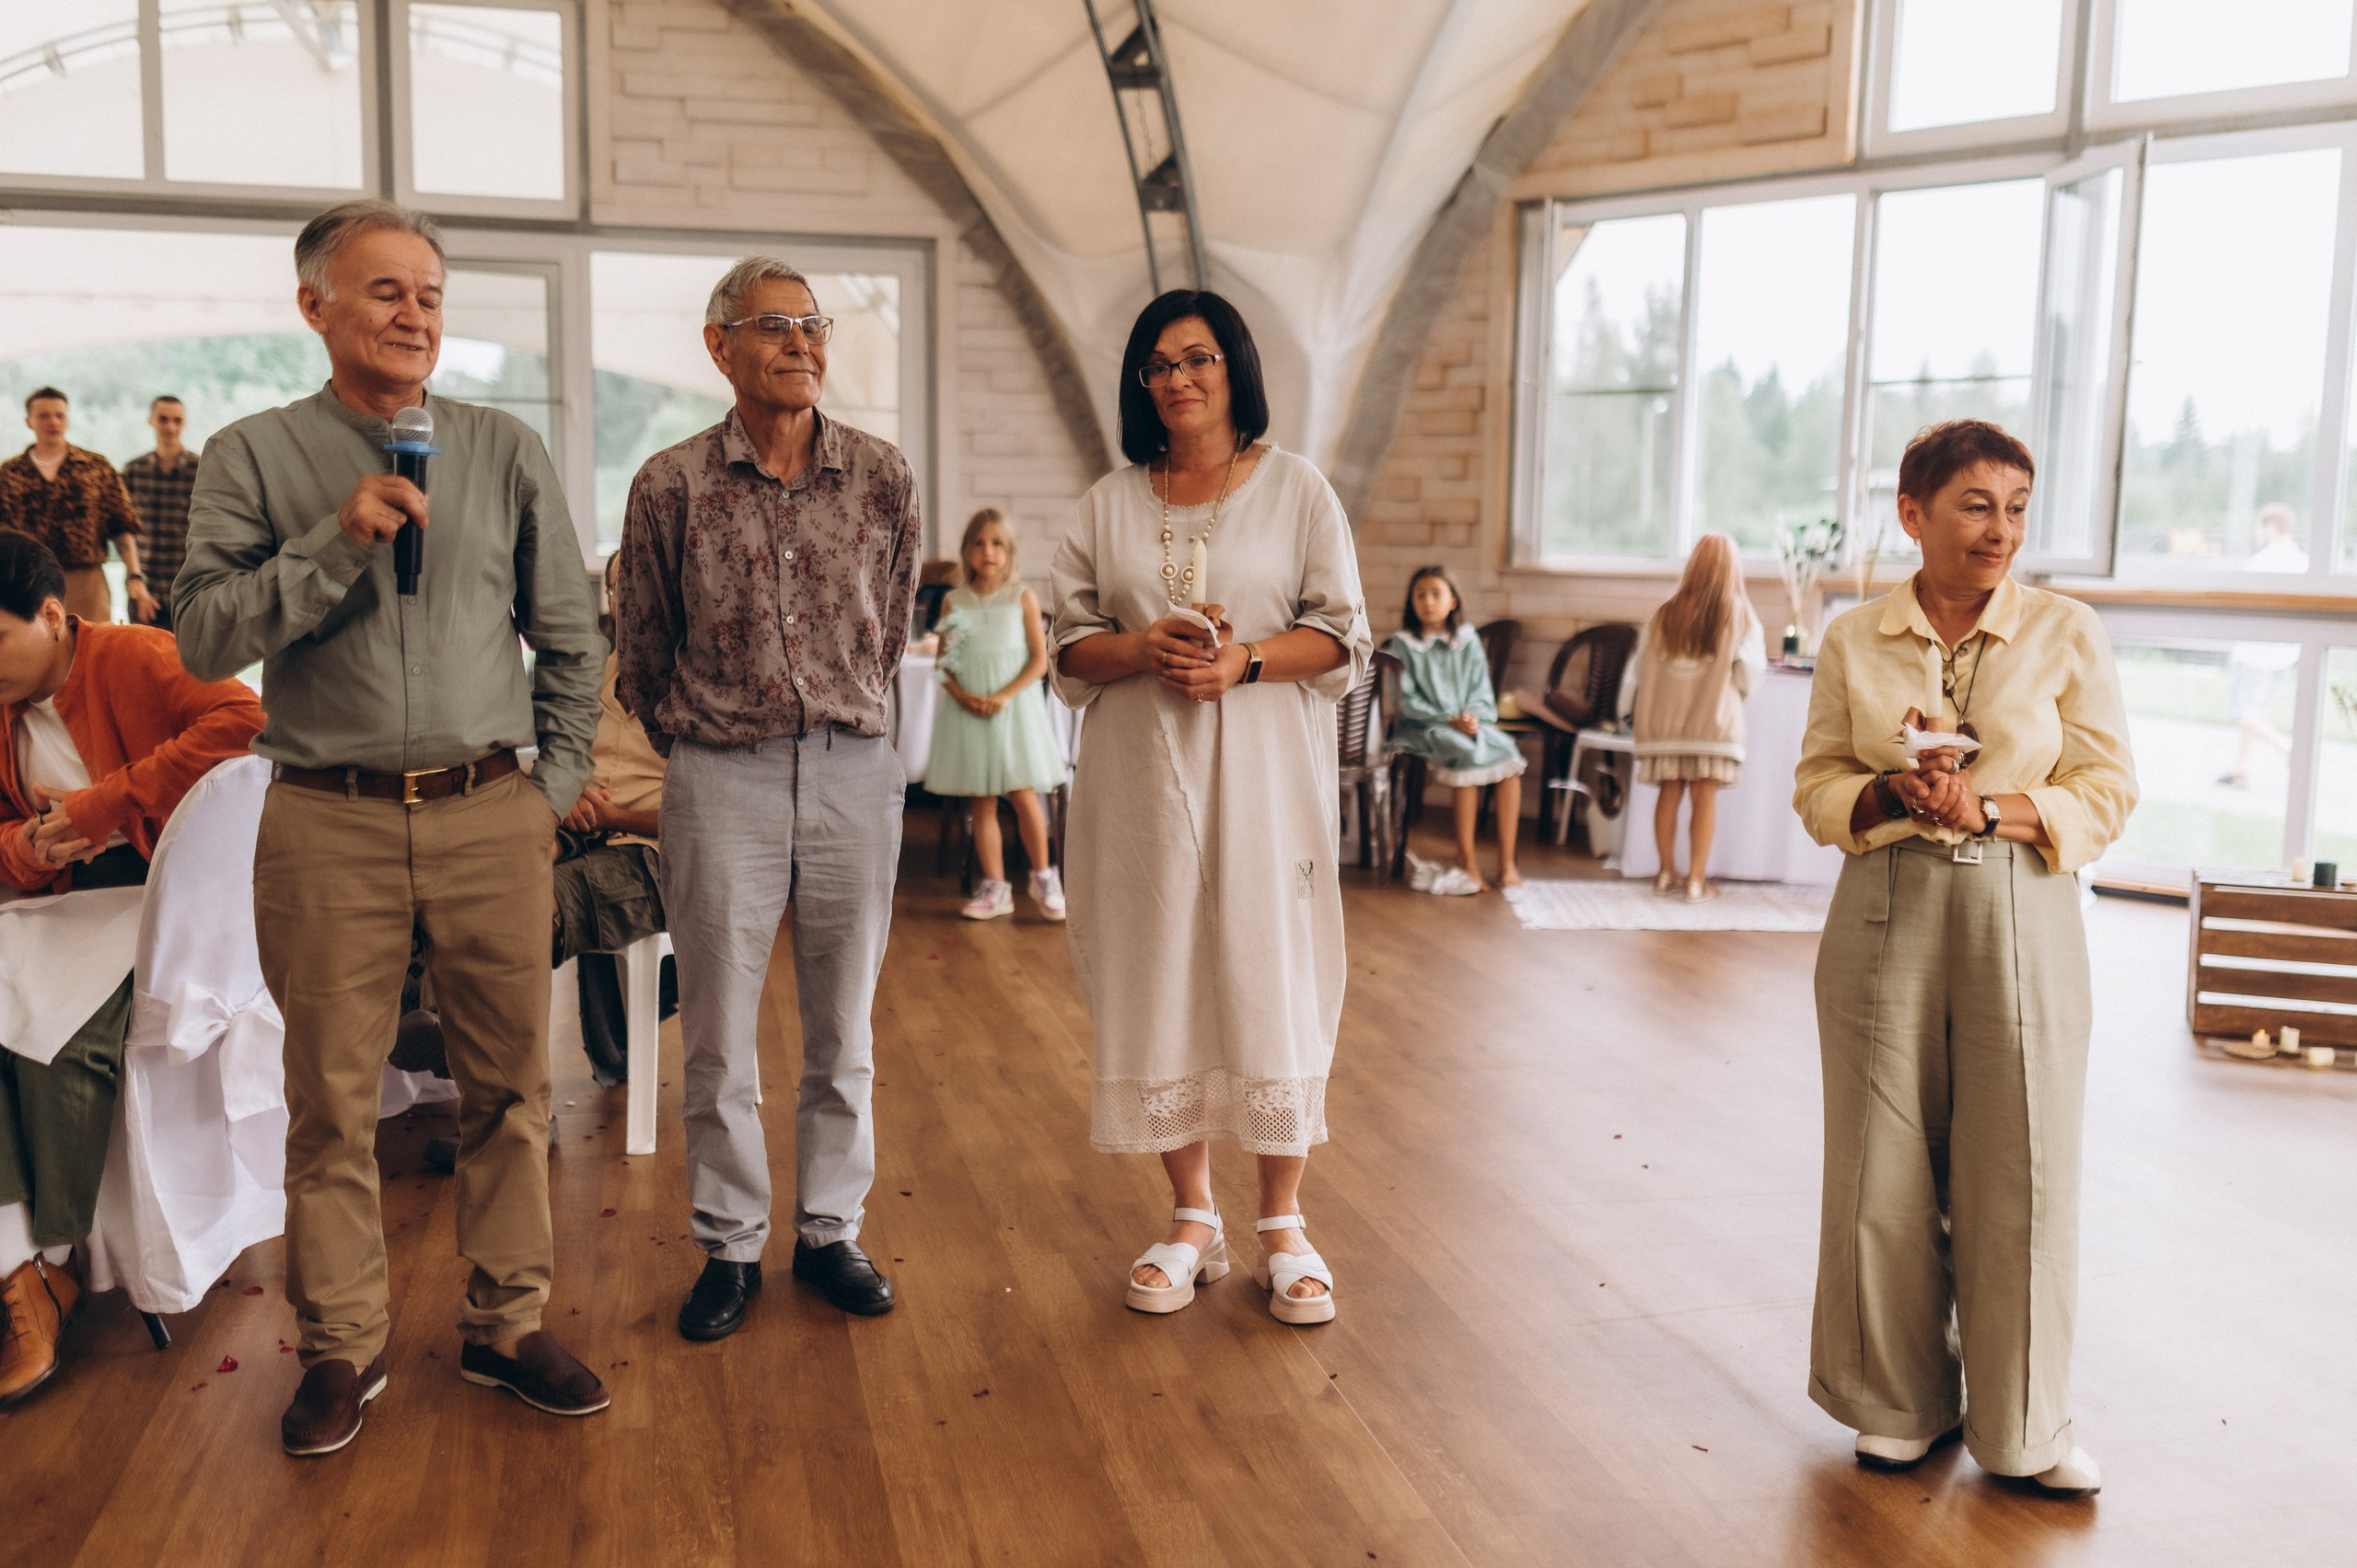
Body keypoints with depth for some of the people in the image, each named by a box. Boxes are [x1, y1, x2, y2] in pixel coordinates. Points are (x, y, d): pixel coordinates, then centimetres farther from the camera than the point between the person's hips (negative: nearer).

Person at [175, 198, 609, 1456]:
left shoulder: (506, 451, 8)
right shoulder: (252, 457, 4)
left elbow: (569, 638, 13)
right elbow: (202, 636, -5)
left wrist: (556, 783, 8)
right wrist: (338, 541, -14)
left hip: (490, 818, 2)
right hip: (329, 823, -1)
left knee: (509, 1085, 7)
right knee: (332, 1097, 6)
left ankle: (506, 1323, 22)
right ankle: (341, 1347, 22)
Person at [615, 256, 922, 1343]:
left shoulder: (883, 477, 1)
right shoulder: (670, 485, -2)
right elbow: (642, 651, 9)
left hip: (856, 772, 2)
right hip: (720, 778, -1)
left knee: (843, 1028, 10)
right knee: (718, 1038, 4)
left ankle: (830, 1230, 25)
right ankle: (730, 1246, 20)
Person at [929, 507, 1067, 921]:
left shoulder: (1022, 597, -1)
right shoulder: (954, 601, 5)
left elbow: (1039, 659, -4)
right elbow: (943, 662, 7)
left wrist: (1004, 696, -15)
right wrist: (961, 694, -12)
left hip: (1014, 707, -2)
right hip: (968, 710, 2)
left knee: (1022, 794, -5)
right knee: (980, 803, 4)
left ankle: (1043, 878, 12)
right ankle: (995, 888, 12)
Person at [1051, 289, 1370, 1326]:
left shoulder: (1295, 488, 5)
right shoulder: (1109, 503, 12)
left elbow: (1343, 637, 1)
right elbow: (1069, 645, 9)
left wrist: (1246, 660, -15)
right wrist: (1146, 649, -12)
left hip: (1263, 774, -2)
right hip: (1144, 775, 3)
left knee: (1271, 978, -2)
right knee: (1157, 983, 3)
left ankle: (1282, 1227, 11)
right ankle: (1193, 1220, 18)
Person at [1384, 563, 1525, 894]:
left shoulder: (1468, 642, 13)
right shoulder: (1403, 645, 2)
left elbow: (1482, 693, 10)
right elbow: (1407, 701, -4)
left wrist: (1472, 715, -12)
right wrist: (1448, 719, -15)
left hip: (1470, 722, 4)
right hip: (1425, 728, -4)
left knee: (1509, 756, -24)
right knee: (1468, 755, -33)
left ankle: (1506, 862, -21)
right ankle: (1468, 859, -27)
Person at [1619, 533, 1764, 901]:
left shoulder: (1666, 613, 4)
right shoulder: (1740, 614, -2)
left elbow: (1640, 666, 6)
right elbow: (1752, 669, -2)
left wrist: (1630, 711, 16)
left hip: (1664, 718, 3)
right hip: (1714, 718, -2)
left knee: (1669, 792, 9)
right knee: (1705, 796, 0)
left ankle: (1666, 873, 16)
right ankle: (1696, 879, 0)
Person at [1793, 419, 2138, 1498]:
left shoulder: (2068, 634, 1)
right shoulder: (1852, 642, 4)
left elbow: (2106, 792, 0)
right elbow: (1817, 787, 6)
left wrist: (1987, 810, -16)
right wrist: (1892, 793, -14)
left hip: (2020, 922, -1)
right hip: (1886, 917, 1)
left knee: (2020, 1175, 3)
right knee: (1887, 1169, 6)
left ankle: (2021, 1423, 21)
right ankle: (1901, 1400, 25)